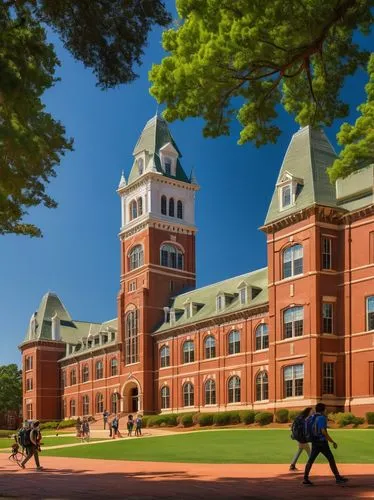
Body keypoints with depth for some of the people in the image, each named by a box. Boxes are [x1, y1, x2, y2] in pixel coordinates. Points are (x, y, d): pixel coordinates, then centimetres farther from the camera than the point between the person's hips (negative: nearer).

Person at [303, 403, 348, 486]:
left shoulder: (312, 417, 10)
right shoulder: (322, 418, -14)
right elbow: (324, 432, -22)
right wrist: (333, 442, -18)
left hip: (315, 442, 7)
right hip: (322, 442, -7)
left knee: (311, 460, 5)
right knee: (331, 459, 3)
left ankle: (306, 479, -2)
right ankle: (338, 478, 7)